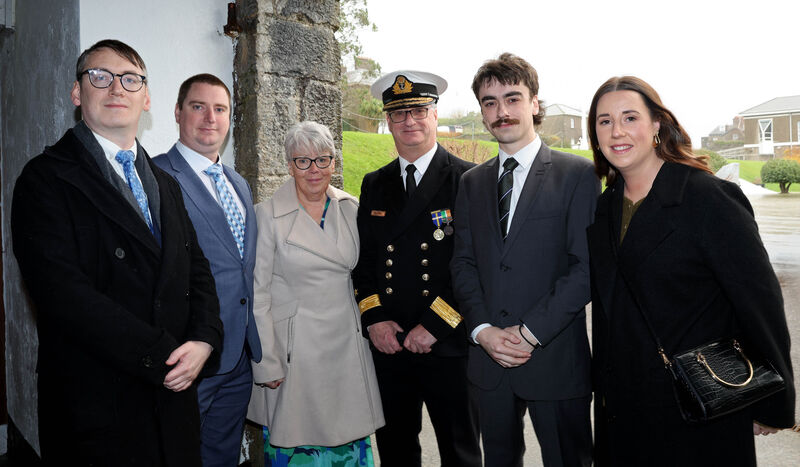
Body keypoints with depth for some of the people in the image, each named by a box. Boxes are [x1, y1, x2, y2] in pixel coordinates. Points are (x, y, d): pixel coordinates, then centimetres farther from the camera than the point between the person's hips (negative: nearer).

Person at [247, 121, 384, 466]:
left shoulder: (350, 207, 5)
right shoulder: (268, 215, -8)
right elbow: (257, 295, -8)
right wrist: (267, 365, -10)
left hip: (348, 345, 4)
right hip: (296, 351, -4)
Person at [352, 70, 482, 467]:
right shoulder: (374, 185, 10)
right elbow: (362, 258, 10)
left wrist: (435, 326, -14)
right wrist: (374, 318, -3)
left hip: (448, 346, -4)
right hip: (387, 345, 4)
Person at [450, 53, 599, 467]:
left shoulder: (577, 174, -5)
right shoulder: (472, 182, 10)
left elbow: (586, 266, -11)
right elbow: (463, 262, 7)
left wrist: (530, 332, -15)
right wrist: (483, 330, -7)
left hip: (555, 359, -4)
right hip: (488, 356, 4)